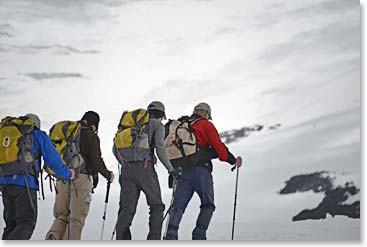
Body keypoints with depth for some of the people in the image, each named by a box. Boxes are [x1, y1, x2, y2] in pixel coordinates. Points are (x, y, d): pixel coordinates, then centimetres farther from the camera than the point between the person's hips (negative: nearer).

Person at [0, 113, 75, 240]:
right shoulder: (39, 136, 8)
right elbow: (53, 159, 5)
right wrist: (68, 174, 19)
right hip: (25, 183, -5)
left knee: (11, 223, 12)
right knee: (26, 224, -4)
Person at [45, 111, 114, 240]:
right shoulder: (91, 137, -1)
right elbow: (96, 160, -7)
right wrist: (108, 174, 6)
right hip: (80, 178, -5)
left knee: (61, 215, 13)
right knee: (77, 218, 0)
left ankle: (52, 236, -12)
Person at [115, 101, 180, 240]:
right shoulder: (157, 124, 7)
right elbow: (160, 148, -7)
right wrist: (171, 169, -1)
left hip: (126, 168, 5)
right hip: (144, 167, -5)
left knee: (127, 209, 2)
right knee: (157, 206, 8)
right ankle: (154, 241, -4)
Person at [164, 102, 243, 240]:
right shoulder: (206, 125, 6)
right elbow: (218, 146, -3)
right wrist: (233, 160, 7)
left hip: (183, 172, 4)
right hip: (201, 170, -4)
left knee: (178, 206, 0)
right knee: (208, 205, 8)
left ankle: (171, 234, -20)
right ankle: (199, 235, -9)